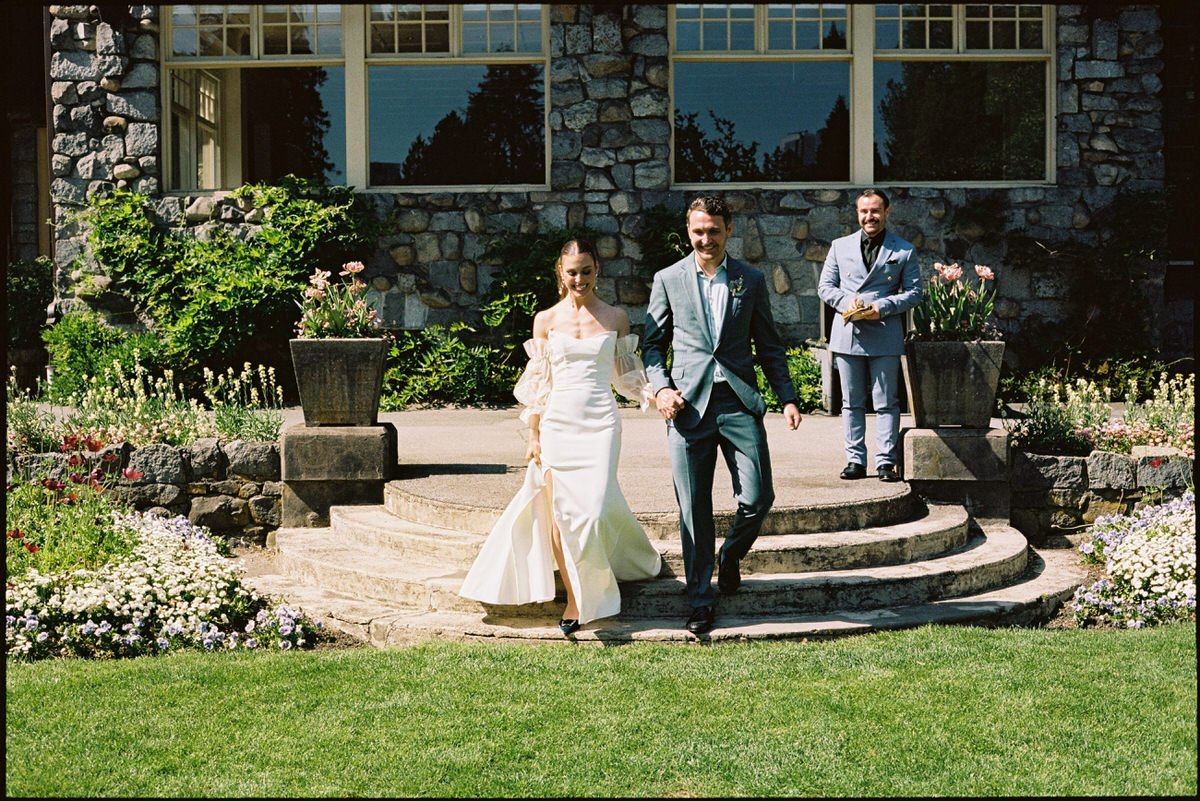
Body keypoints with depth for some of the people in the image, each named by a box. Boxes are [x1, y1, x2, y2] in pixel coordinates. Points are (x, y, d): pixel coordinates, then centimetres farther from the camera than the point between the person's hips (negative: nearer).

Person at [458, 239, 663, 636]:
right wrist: (534, 435, 5)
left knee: (593, 510, -11)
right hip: (557, 422, 1)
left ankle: (591, 595, 11)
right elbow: (538, 381, 8)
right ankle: (573, 599, 9)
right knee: (559, 514, -4)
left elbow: (626, 374, 11)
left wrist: (655, 396, -7)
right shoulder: (546, 320, 7)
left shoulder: (615, 317, 7)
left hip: (600, 423, -1)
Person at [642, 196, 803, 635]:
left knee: (757, 497, -6)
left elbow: (770, 346, 13)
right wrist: (660, 387, -6)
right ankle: (700, 601, 13)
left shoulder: (751, 280, 10)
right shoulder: (668, 280, 7)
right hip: (688, 405, -1)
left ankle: (730, 556, 26)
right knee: (693, 510, 2)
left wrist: (787, 397, 4)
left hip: (739, 402, 1)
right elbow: (653, 344, 11)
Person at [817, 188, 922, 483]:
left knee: (886, 403, 0)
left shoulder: (904, 250, 6)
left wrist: (883, 306, -12)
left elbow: (914, 292, 4)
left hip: (885, 335, -2)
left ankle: (886, 461, 3)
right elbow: (825, 286, 11)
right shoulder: (840, 247, 12)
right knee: (851, 403, 5)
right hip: (847, 334, 2)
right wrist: (846, 302, -9)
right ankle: (856, 460, 10)